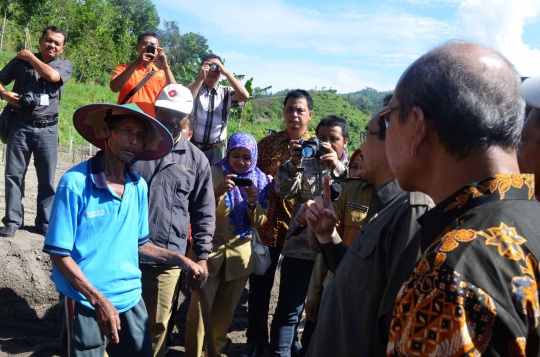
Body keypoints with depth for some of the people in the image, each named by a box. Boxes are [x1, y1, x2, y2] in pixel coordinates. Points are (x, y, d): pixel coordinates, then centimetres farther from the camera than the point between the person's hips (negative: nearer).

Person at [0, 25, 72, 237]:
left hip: (47, 129, 0)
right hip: (20, 125, 0)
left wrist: (30, 56, -4)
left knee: (47, 179, 3)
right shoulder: (21, 60, 7)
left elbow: (52, 75, -15)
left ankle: (45, 223, 13)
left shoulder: (65, 65, 6)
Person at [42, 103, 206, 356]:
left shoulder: (139, 187, 1)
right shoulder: (75, 182, -15)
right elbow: (59, 252, -13)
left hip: (130, 300, 5)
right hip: (85, 303, -5)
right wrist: (98, 299, -19)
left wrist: (179, 259, -2)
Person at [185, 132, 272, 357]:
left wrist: (253, 202, -18)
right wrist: (217, 193, -28)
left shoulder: (261, 180, 3)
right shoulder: (215, 173, -6)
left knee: (225, 310, 14)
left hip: (240, 254, 3)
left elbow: (260, 223, 2)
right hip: (211, 249, -3)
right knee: (199, 308, -8)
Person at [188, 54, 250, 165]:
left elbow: (244, 96, -16)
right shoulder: (193, 87, 4)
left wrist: (226, 73, -14)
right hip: (192, 146, -1)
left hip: (216, 149, 1)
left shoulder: (226, 92, 3)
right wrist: (201, 78, -17)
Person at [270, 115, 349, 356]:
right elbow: (284, 192, -6)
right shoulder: (306, 163, 7)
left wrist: (338, 167, -24)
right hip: (300, 248, -1)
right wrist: (294, 163, -20)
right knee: (289, 309, -1)